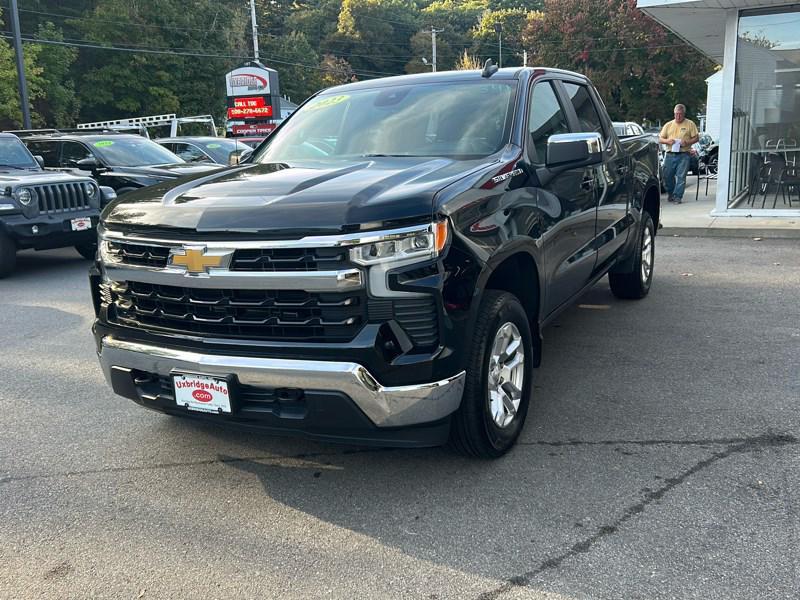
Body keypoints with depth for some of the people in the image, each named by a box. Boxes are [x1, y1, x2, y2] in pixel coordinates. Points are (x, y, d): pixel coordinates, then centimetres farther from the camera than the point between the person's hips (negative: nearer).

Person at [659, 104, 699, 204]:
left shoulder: (690, 124, 7)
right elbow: (660, 139, 12)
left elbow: (696, 137, 5)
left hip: (683, 155, -3)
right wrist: (667, 141, -9)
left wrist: (687, 142, -13)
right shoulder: (668, 125, 14)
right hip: (670, 154, 3)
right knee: (667, 176, 5)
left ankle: (677, 196, -7)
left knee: (681, 177, -9)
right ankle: (670, 193, 27)